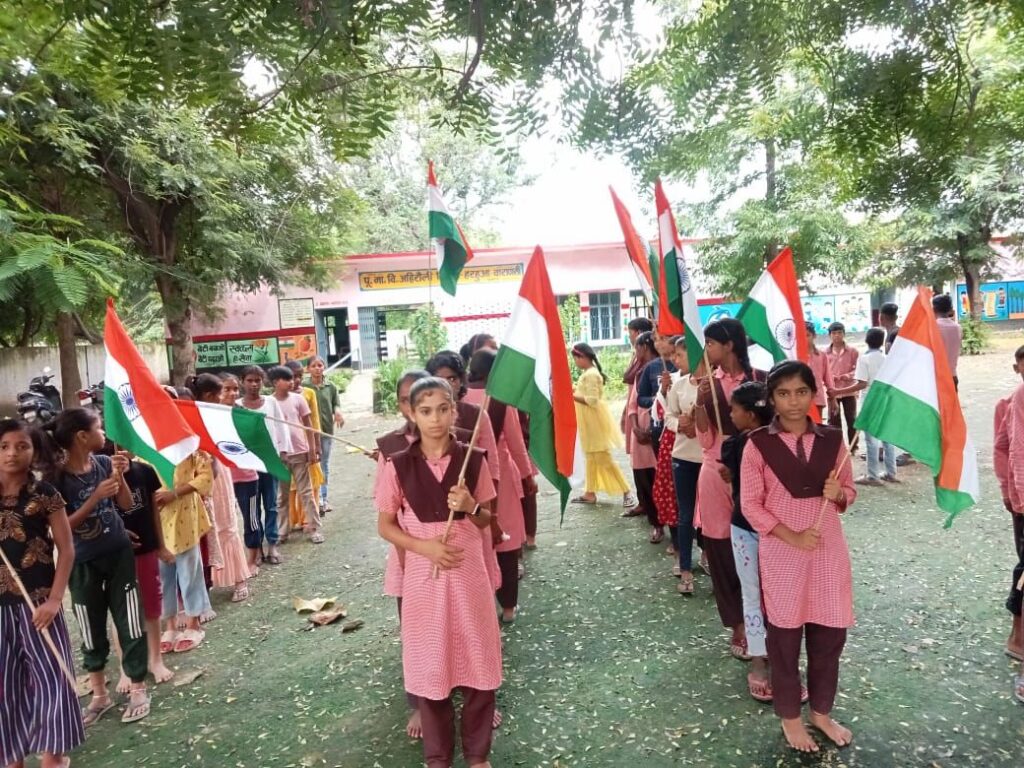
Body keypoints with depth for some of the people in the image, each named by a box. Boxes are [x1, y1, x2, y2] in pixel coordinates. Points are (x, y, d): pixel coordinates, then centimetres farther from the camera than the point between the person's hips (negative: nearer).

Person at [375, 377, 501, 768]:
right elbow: (385, 526, 0)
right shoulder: (397, 467, -6)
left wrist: (470, 506, -16)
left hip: (469, 572, 1)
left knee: (478, 661, 9)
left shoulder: (473, 460, -3)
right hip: (422, 574, -1)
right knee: (429, 664, 10)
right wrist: (425, 546, -15)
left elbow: (486, 521, 6)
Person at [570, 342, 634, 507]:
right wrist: (574, 391, 4)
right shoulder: (587, 373, 12)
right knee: (591, 457, 14)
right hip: (589, 422, 10)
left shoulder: (591, 374, -19)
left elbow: (592, 400, -24)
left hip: (595, 422, -10)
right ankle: (590, 493, 22)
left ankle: (627, 491, -3)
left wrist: (572, 396, -19)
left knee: (603, 458, -8)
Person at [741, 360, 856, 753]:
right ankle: (789, 716, 31)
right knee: (785, 636, 11)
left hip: (829, 551, 3)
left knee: (829, 634, 13)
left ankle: (821, 711, 36)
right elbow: (750, 504, -8)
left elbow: (849, 492, 11)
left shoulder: (832, 439, 1)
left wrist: (838, 493, -12)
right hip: (781, 553, -3)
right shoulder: (758, 444, -9)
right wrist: (792, 536, -16)